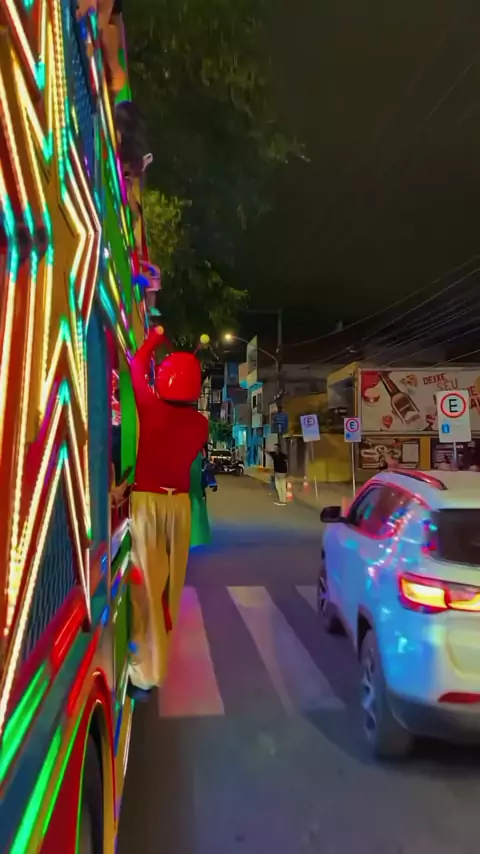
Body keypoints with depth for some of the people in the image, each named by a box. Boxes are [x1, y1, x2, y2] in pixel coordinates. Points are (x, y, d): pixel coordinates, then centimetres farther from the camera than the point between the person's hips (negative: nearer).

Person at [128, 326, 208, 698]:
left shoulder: (151, 407, -11)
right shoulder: (200, 423, -3)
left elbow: (138, 363, 5)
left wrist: (156, 335, 21)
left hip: (147, 500, -4)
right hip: (179, 502, 4)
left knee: (148, 583, -3)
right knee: (170, 581, 15)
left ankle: (146, 670, 0)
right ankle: (159, 653, 31)